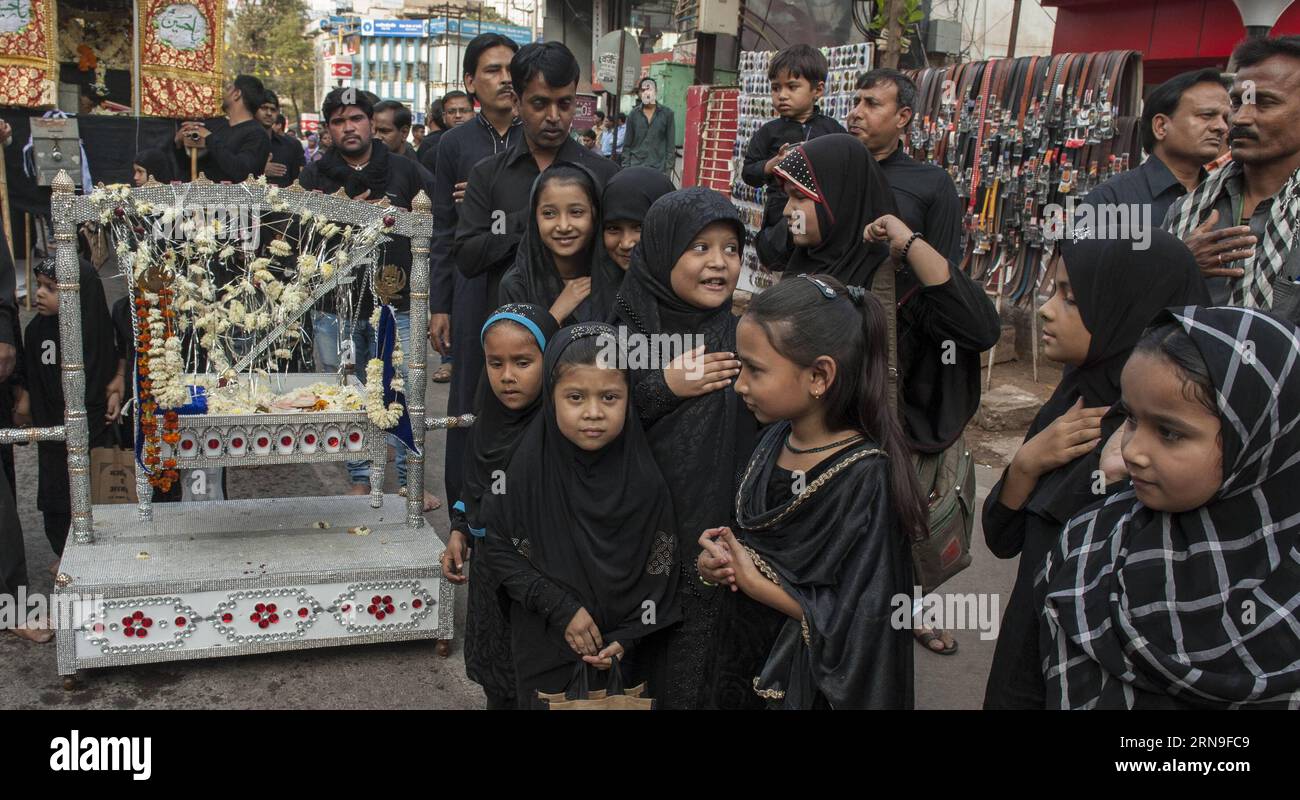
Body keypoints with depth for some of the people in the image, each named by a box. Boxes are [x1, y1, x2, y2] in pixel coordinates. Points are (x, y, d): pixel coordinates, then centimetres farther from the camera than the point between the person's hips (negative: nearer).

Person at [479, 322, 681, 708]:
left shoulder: (644, 478, -14)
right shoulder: (530, 466, -15)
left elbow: (658, 567, -6)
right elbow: (499, 549, -9)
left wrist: (628, 637, -12)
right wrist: (560, 607, -16)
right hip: (545, 648, 0)